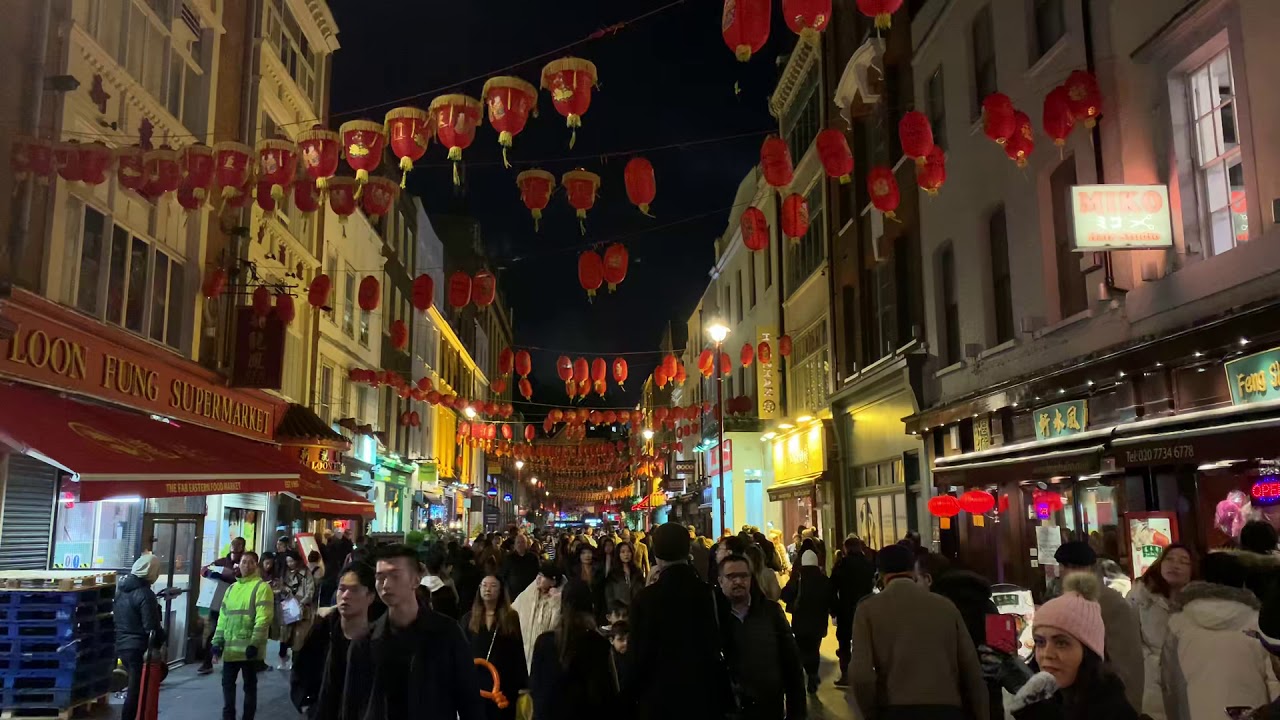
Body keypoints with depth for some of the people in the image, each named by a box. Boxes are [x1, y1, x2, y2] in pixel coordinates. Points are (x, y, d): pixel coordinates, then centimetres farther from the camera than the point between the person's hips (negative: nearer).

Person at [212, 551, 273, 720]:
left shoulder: (261, 587, -7)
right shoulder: (232, 588, 15)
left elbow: (263, 618, -15)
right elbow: (223, 617, 17)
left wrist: (254, 643, -20)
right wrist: (217, 641, 9)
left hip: (249, 647, -6)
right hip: (230, 647, 6)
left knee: (249, 684, 4)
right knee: (227, 682, 11)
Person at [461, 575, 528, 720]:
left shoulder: (511, 617, 3)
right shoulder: (469, 618, 6)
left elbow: (518, 652, 2)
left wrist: (523, 684, -2)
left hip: (504, 683, -1)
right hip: (475, 682, 1)